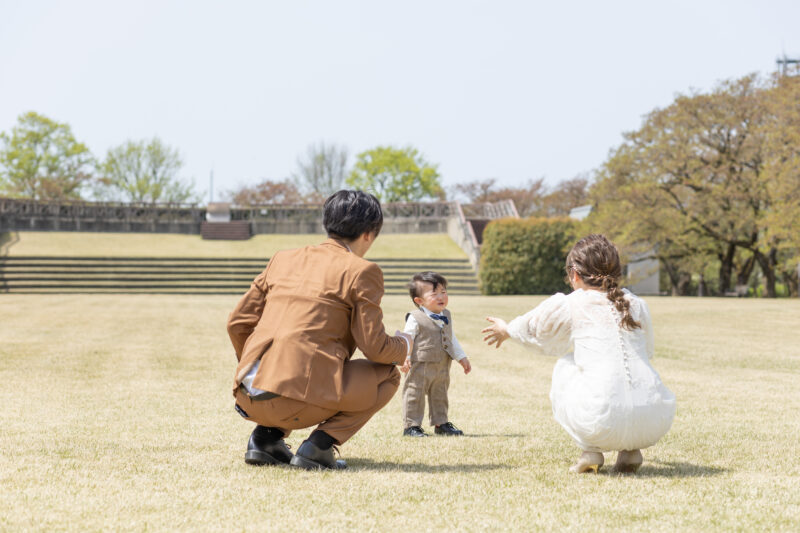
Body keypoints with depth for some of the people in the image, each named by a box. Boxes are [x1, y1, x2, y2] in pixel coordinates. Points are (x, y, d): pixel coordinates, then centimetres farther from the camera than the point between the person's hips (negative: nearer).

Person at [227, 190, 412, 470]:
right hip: (298, 400, -7)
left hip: (249, 396, 7)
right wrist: (404, 345, 21)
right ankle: (318, 445, -1)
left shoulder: (283, 259, 19)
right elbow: (374, 347, -2)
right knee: (388, 376, 13)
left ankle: (266, 436, 14)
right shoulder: (361, 271, 1)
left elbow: (237, 323, 19)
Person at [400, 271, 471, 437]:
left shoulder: (447, 316, 10)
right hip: (420, 367, -7)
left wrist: (462, 358, 23)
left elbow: (452, 339, 21)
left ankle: (441, 423, 28)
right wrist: (404, 357, -26)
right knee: (415, 396, -2)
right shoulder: (416, 318, -13)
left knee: (439, 396, 17)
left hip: (442, 368, 7)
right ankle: (411, 425, 5)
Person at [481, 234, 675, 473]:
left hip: (603, 422, -3)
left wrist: (506, 330, 55)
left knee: (565, 366, 26)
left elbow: (532, 328, 31)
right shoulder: (637, 304, 18)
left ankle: (590, 451, 16)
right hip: (654, 424, 3)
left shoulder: (566, 305, 8)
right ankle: (631, 450, 17)